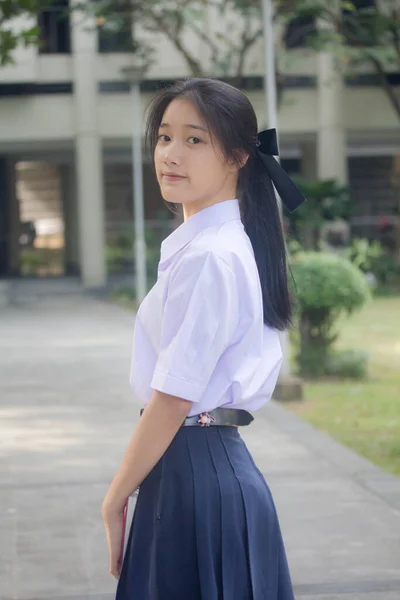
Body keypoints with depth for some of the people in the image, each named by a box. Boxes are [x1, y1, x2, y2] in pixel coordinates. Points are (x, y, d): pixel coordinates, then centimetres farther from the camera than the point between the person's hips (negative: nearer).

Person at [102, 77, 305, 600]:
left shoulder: (207, 258, -17)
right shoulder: (232, 244, 13)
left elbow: (173, 399, -18)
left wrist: (116, 498, -9)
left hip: (195, 473, -9)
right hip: (222, 463, 9)